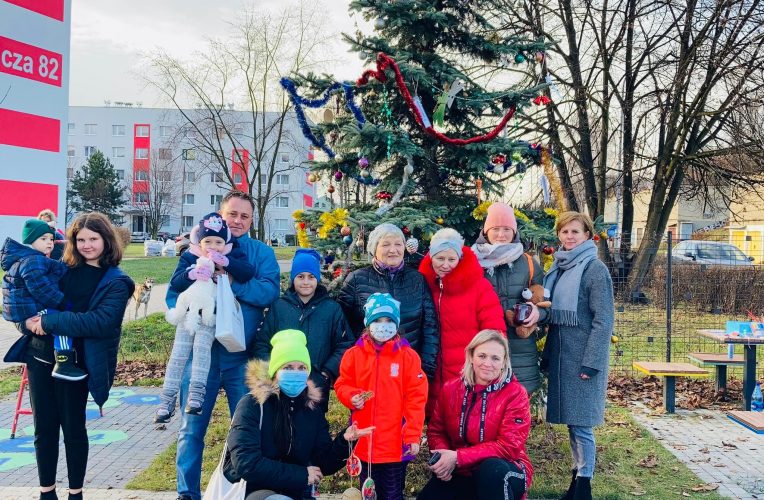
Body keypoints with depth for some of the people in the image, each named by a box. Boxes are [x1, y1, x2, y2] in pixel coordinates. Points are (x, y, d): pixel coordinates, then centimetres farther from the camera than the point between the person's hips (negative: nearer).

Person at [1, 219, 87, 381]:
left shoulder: (27, 258, 19)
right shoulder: (32, 261, -18)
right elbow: (40, 289, -26)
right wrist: (62, 303, -18)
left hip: (23, 310, 11)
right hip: (28, 312, -11)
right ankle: (63, 365, -28)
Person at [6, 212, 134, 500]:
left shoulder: (115, 282, -5)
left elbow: (101, 321, -20)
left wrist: (49, 320, -21)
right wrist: (28, 320, -11)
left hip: (75, 363, -4)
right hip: (40, 356, 4)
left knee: (73, 427, 8)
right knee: (44, 427, 11)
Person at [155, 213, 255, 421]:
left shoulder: (233, 255, 0)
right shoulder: (189, 257, 3)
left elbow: (248, 273, -16)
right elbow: (175, 283, -5)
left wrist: (225, 262, -27)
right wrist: (191, 274, -25)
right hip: (188, 314, 2)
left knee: (201, 346, -23)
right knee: (178, 354, -2)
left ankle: (197, 394, -21)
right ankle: (167, 399, 2)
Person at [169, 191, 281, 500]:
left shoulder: (262, 253, 3)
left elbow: (269, 292, -14)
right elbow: (174, 295, 0)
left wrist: (230, 282, -21)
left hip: (243, 355, 0)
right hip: (201, 351, 0)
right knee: (192, 428, 6)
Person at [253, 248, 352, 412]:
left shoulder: (332, 309, 5)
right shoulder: (278, 307, 7)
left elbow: (344, 345, 2)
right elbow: (261, 344, 6)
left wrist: (327, 373, -8)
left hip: (318, 386, 0)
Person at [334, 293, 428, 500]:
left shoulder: (408, 355, -5)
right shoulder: (354, 354, 0)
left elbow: (416, 397, -6)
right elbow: (342, 385, 9)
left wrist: (413, 436, -9)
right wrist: (352, 397, -14)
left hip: (396, 444, -2)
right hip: (364, 443, 2)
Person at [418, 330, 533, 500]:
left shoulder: (515, 394, -13)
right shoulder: (450, 389, 0)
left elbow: (509, 446, -19)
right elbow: (436, 431, 9)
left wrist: (458, 457, -26)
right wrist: (443, 455, -16)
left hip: (504, 473, -3)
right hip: (462, 474, 3)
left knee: (492, 468, -37)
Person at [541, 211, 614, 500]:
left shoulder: (595, 269, -10)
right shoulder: (559, 268, 12)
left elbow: (604, 320, -14)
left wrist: (591, 362, -18)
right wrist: (547, 355, 12)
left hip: (583, 357, -7)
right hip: (561, 355, 7)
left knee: (580, 422, -4)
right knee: (570, 421, 12)